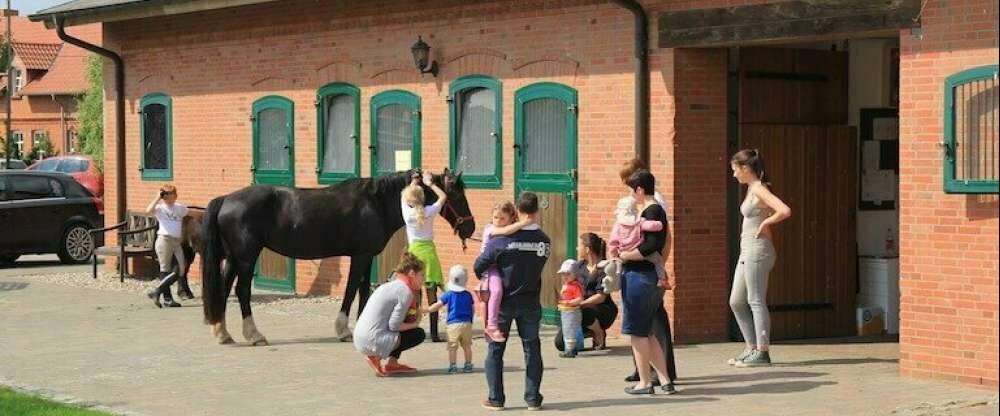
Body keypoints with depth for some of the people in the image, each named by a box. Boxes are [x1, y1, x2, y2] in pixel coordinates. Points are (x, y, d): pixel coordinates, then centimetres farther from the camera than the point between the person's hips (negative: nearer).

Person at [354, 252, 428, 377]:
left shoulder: (389, 286, 18)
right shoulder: (405, 291, -10)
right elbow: (394, 326, -13)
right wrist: (414, 324, 3)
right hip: (374, 342, -9)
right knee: (419, 333, 6)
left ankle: (392, 363, 17)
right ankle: (376, 357, -2)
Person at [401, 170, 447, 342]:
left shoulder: (407, 212, -3)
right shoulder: (429, 212, -6)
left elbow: (404, 197, 19)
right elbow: (443, 196, 12)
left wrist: (414, 182, 29)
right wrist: (430, 183, 18)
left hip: (413, 251, 1)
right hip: (428, 252, -1)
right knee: (431, 294, 0)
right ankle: (434, 333, -2)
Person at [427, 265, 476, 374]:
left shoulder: (448, 295, -4)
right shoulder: (468, 295, 5)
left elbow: (437, 305, -3)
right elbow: (472, 310, 11)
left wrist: (427, 310, 10)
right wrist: (470, 322, 23)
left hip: (453, 324, -3)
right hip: (467, 323, 3)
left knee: (452, 347, 0)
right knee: (467, 346, 11)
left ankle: (452, 366, -2)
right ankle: (468, 365, 14)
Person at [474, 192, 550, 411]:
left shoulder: (503, 239, -15)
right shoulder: (544, 241, -6)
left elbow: (479, 265, -10)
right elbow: (538, 266, 5)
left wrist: (483, 278, 11)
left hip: (504, 301, -2)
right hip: (531, 301, 2)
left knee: (495, 349, 9)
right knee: (532, 349, 11)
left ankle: (496, 399, 8)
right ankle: (533, 398, 11)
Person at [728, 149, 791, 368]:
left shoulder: (759, 190, -14)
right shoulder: (752, 189, 14)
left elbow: (785, 211, -27)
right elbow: (768, 211, 32)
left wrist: (764, 224, -16)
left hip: (757, 250, -10)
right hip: (747, 251, 10)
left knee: (756, 301, -6)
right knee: (736, 302, 12)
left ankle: (762, 352, -2)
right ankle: (752, 348, 18)